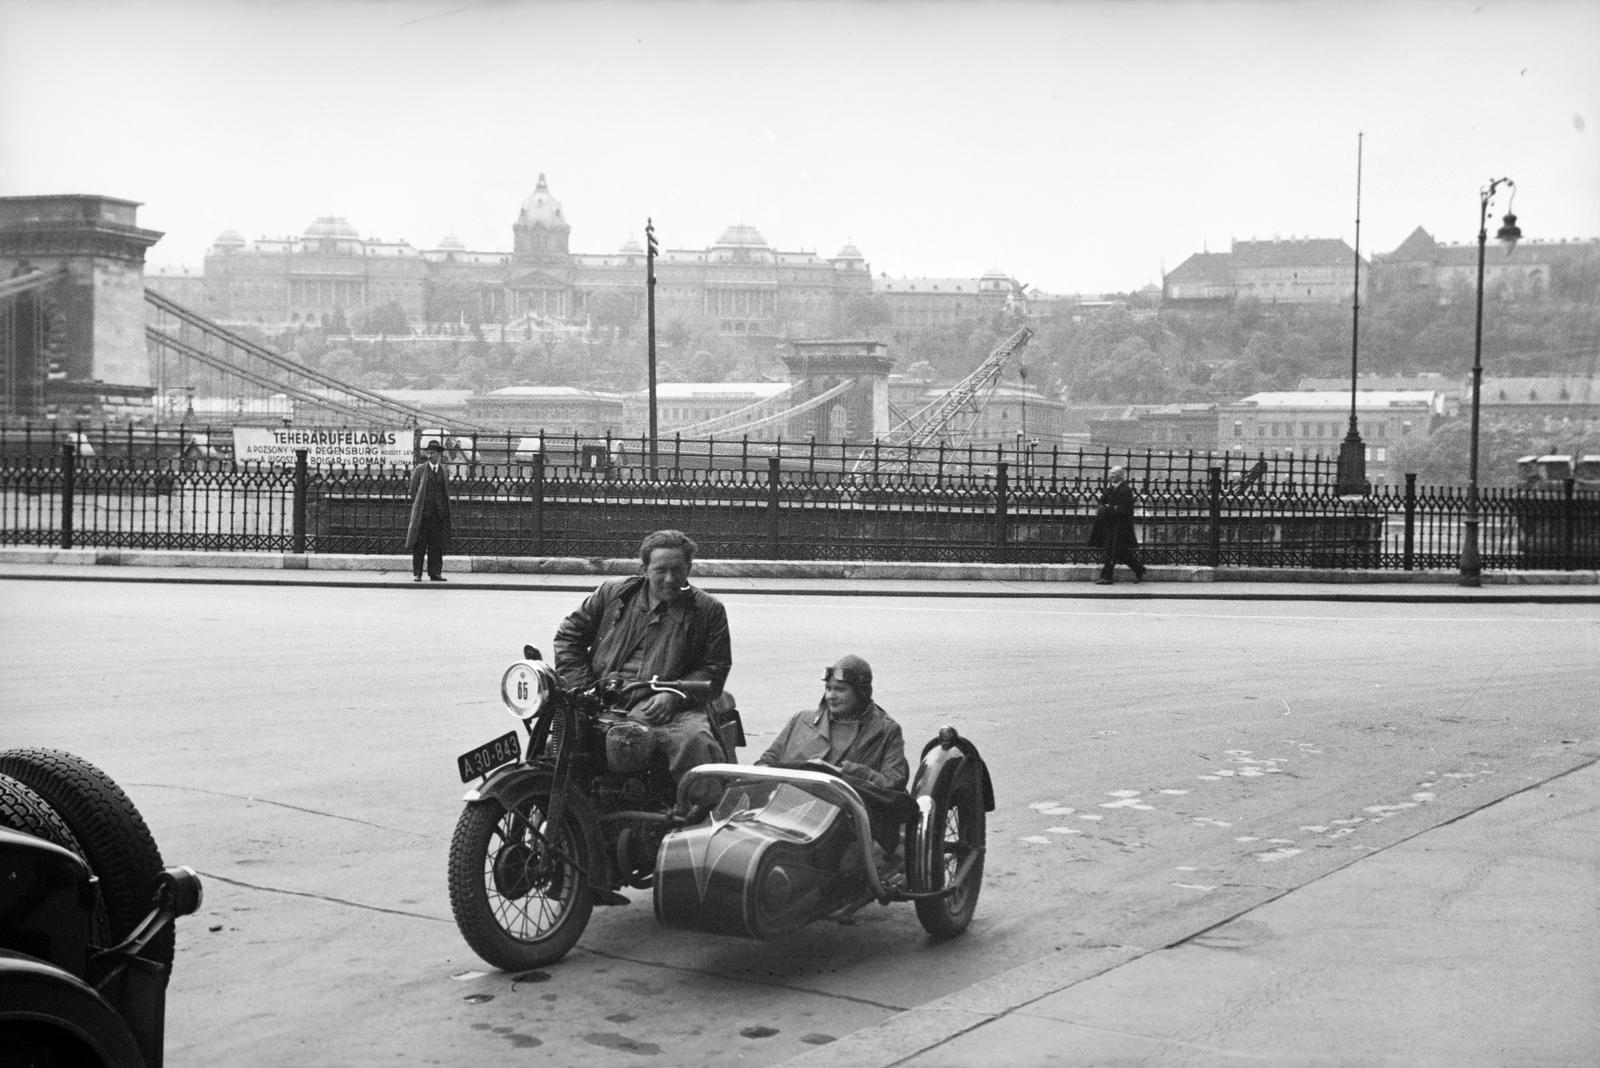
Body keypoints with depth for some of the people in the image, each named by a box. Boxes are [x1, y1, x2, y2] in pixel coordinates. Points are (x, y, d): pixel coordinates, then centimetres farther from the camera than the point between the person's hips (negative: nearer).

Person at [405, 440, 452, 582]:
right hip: (423, 512, -2)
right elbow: (413, 490, 5)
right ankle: (416, 574, 1)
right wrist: (417, 508, -1)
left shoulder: (444, 470, 12)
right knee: (419, 544, -3)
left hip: (439, 512, 2)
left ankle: (435, 573, 6)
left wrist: (444, 509, 8)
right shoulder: (420, 469, 3)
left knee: (437, 544, 2)